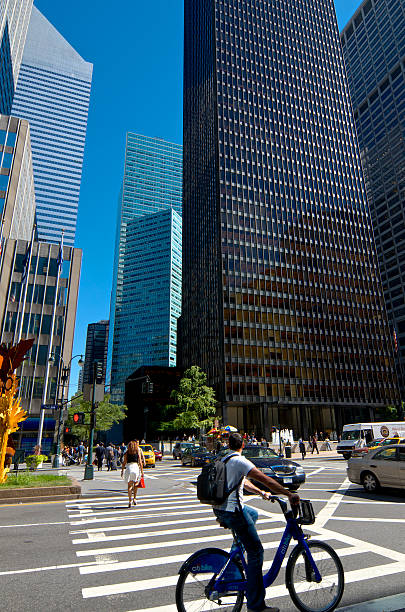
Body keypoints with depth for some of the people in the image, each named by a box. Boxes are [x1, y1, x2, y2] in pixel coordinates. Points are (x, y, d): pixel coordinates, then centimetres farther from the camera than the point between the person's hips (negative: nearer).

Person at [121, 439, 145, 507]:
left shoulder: (126, 453, 8)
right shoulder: (138, 451, 6)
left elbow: (124, 463, 5)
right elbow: (140, 462, 5)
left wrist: (122, 471, 13)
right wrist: (142, 471, 9)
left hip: (128, 468, 0)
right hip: (136, 467, 0)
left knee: (129, 485, 6)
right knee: (136, 484, 18)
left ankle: (130, 501, 3)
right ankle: (134, 498, 12)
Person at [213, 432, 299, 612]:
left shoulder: (224, 460, 15)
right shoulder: (240, 461, -15)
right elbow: (264, 479, -21)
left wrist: (262, 493, 29)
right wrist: (289, 494, -16)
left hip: (219, 508, 9)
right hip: (232, 511, -9)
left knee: (253, 513, 33)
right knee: (256, 552, -2)